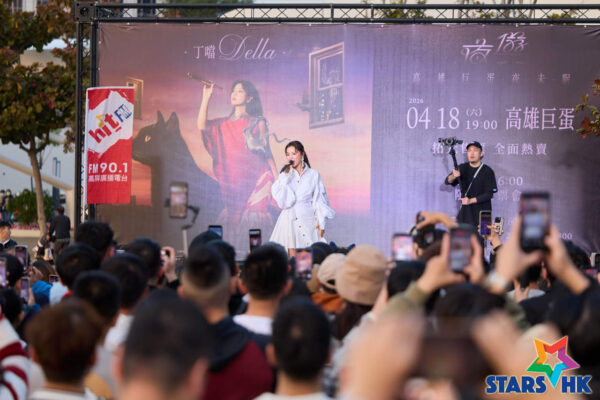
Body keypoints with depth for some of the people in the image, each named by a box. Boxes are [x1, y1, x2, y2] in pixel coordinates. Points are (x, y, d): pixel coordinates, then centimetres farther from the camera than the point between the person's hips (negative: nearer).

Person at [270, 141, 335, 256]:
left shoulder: (313, 174, 4)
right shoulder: (284, 175, 7)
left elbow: (319, 199, 5)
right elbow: (279, 197, -4)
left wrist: (321, 222, 0)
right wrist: (285, 177, -7)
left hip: (307, 219, -1)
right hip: (289, 219, 1)